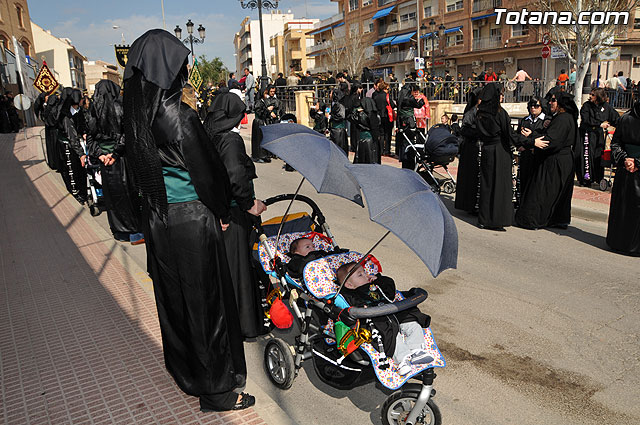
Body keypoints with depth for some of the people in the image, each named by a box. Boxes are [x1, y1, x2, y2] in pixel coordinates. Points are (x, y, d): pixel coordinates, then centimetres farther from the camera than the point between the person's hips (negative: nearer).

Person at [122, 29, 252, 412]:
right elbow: (207, 172, -17)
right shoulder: (181, 117, -22)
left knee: (173, 294, 21)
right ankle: (215, 389, 20)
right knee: (205, 299, 5)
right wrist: (222, 212, -2)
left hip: (157, 218, 8)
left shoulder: (138, 117, 2)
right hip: (192, 220, -8)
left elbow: (140, 170, 10)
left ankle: (183, 366, 43)